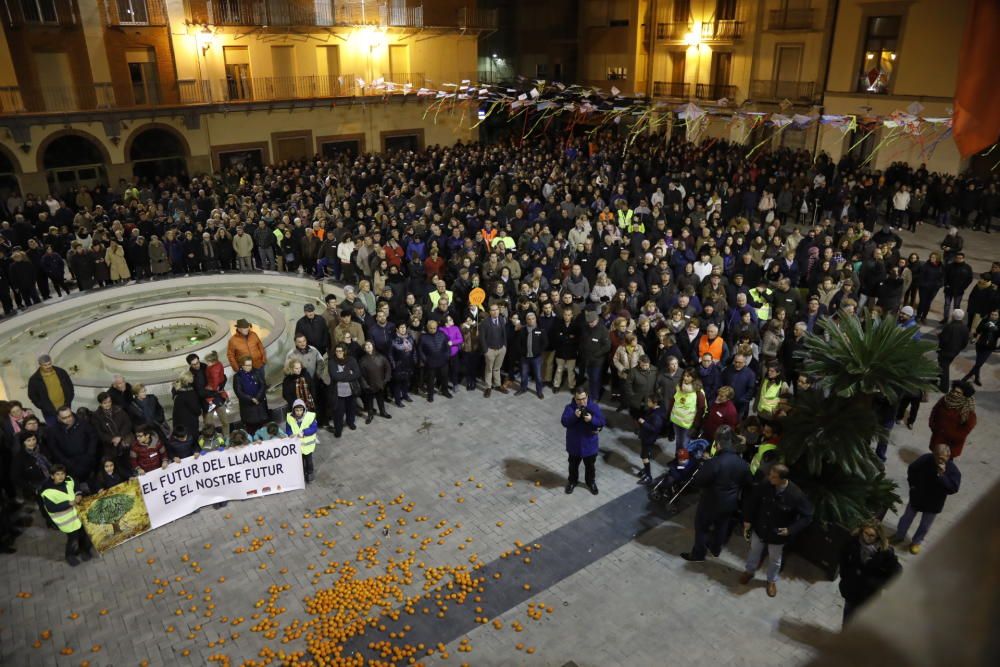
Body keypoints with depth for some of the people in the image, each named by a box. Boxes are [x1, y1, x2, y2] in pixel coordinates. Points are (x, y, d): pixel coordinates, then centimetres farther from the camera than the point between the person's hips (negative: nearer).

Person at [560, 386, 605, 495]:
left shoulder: (594, 406, -14)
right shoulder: (570, 408, -14)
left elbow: (602, 422, -17)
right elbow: (564, 422, -22)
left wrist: (591, 419, -35)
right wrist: (574, 416, -38)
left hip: (589, 444, 0)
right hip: (574, 444, 0)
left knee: (590, 465, 21)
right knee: (573, 465, 21)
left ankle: (591, 482, 44)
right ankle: (572, 481, 44)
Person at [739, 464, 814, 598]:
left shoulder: (796, 495, -31)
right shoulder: (765, 486, -23)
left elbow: (807, 517, -17)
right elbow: (752, 501, -4)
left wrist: (791, 530, -24)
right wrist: (747, 520, -6)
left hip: (778, 534, -2)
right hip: (759, 528, 2)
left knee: (774, 559, 23)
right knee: (754, 551, 26)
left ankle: (772, 581, 50)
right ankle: (749, 571, 54)